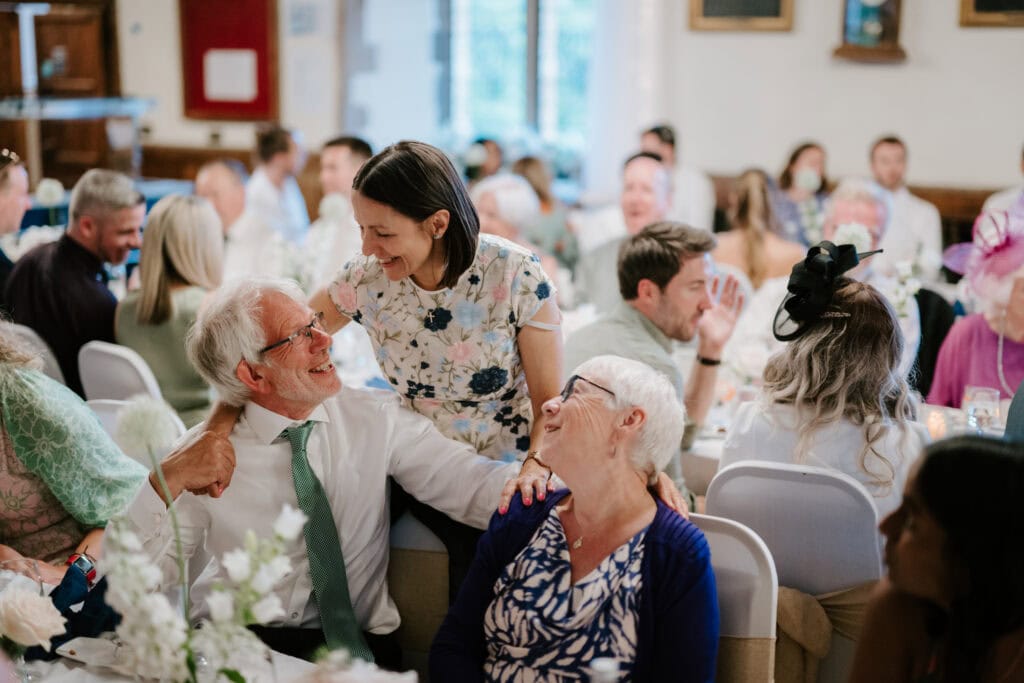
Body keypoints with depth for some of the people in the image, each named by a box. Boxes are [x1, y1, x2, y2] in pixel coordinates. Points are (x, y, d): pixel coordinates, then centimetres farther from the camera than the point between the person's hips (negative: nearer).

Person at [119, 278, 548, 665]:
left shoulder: (376, 418, 3)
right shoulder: (205, 455, -1)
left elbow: (462, 480, -6)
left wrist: (519, 484, -28)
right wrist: (166, 483, -19)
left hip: (353, 641, 2)